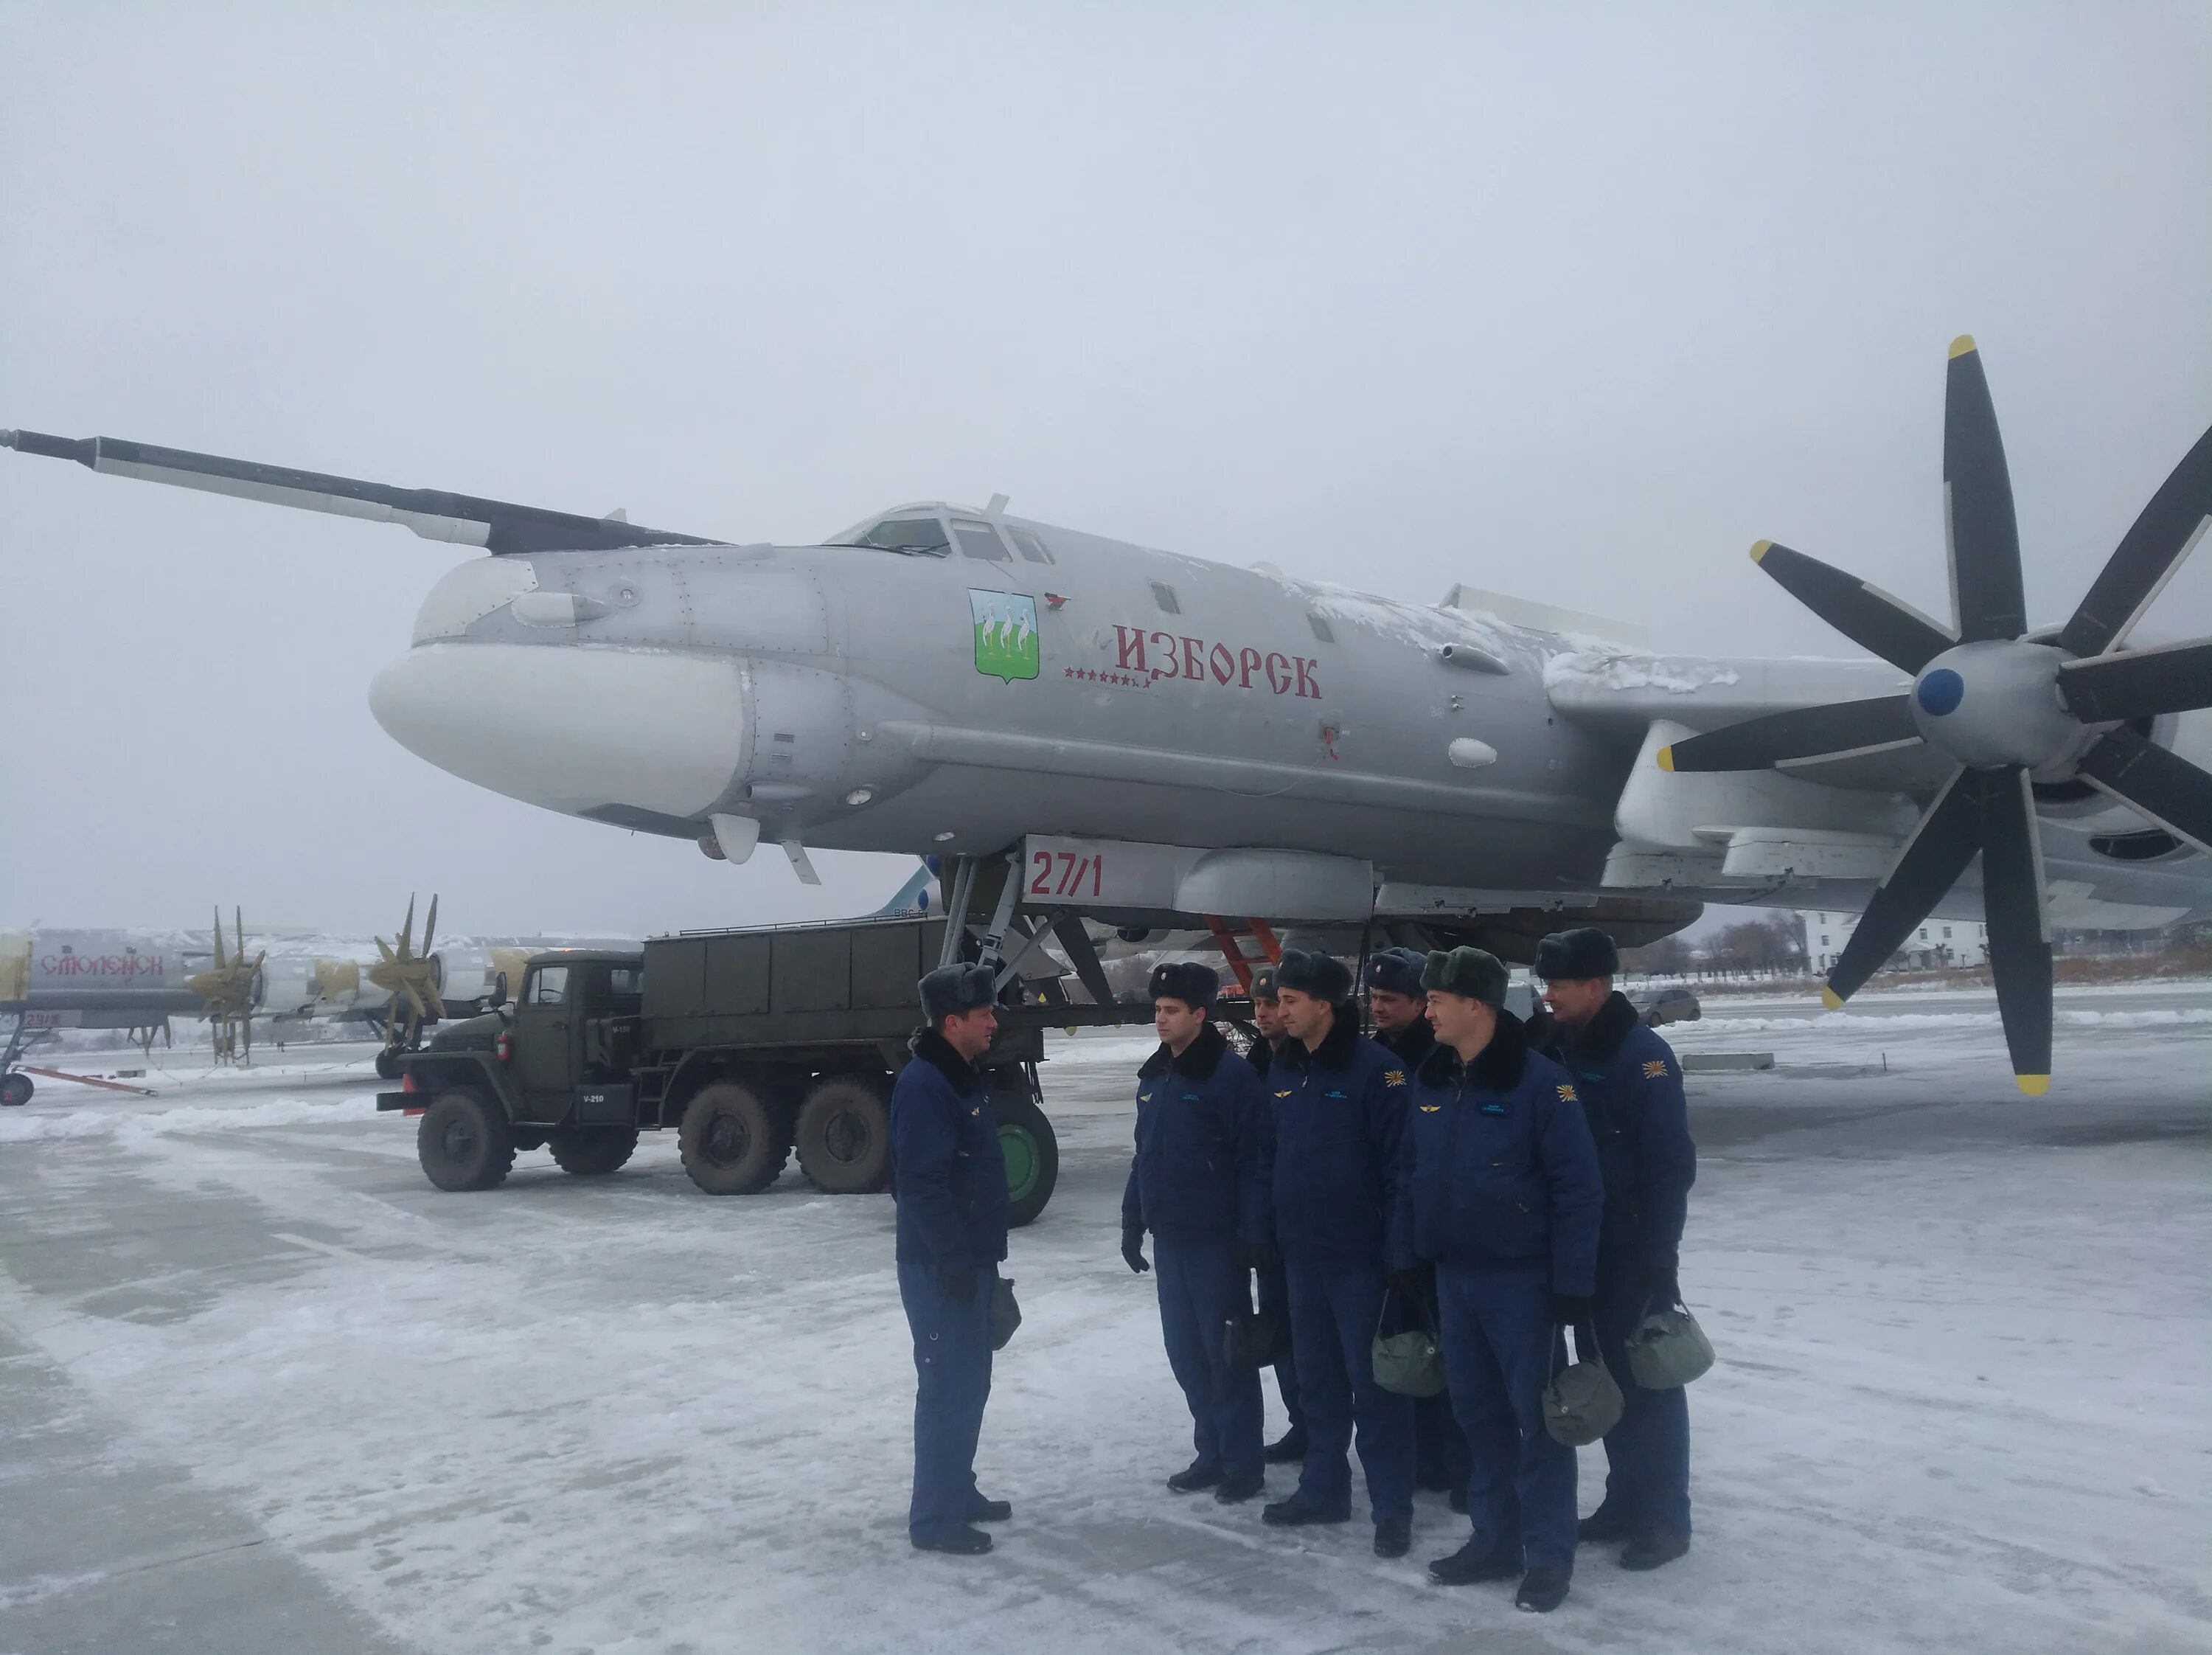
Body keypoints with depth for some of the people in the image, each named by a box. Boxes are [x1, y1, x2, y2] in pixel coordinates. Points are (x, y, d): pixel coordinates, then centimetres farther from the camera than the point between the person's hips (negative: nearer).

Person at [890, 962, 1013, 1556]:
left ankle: (957, 1490, 29)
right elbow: (924, 1184, -24)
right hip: (941, 1267, -10)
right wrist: (955, 1261, -23)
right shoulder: (923, 1084, -20)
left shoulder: (962, 1077, 12)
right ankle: (935, 1516, 7)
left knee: (969, 1381, 17)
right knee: (948, 1386, -3)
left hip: (970, 1261, 10)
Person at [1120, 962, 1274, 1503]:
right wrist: (1133, 1221, 15)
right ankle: (1212, 1453, 26)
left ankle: (1243, 1463, 14)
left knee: (1225, 1351, 2)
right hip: (1169, 1237, 8)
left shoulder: (1231, 1074, -14)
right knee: (1186, 1352, 13)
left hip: (1216, 1238, -7)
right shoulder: (1154, 1075, 10)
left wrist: (1255, 1233, -19)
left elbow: (1255, 1159, -16)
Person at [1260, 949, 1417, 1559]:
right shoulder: (1281, 1072, 8)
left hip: (1359, 1252, -7)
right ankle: (1323, 1488, 28)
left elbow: (1400, 1162, -15)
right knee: (1316, 1376, 16)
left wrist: (1398, 1247, -16)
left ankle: (1392, 1506, 12)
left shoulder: (1375, 1068, -14)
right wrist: (1264, 1232, 11)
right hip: (1301, 1251, 7)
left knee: (1372, 1381, 1)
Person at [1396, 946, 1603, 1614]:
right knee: (1478, 1413, 14)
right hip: (1453, 1277, 6)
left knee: (1538, 1417, 3)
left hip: (1521, 1278, -6)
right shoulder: (1429, 1082, 4)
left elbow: (1579, 1188, -15)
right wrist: (1403, 1260, 10)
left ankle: (1549, 1555, 16)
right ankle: (1494, 1541, 27)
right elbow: (1411, 1178, 12)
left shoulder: (1539, 1080, -16)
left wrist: (1572, 1284, -16)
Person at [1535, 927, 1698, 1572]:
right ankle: (1626, 1499, 26)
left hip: (1632, 1249, -7)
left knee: (1647, 1378, 1)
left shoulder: (1643, 1054, -15)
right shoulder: (1557, 1052, 6)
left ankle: (1665, 1517, 12)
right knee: (1609, 1375, 14)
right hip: (1582, 1246, 7)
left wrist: (1660, 1254, -19)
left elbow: (1672, 1162, -17)